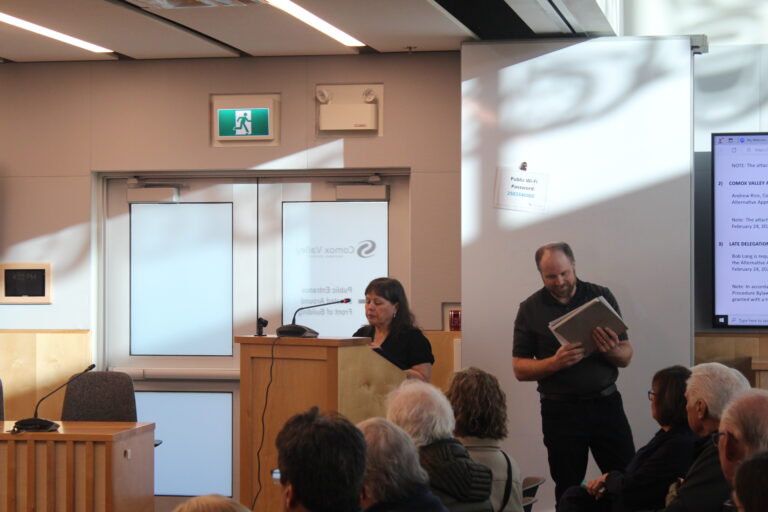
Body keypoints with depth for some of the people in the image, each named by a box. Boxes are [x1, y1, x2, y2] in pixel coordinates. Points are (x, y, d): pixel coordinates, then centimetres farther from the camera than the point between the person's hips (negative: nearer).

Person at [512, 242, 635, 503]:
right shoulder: (531, 309, 2)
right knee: (568, 490, 5)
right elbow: (520, 369, 0)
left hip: (605, 403, 1)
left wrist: (612, 351, -19)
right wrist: (555, 362, -19)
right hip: (561, 410, 0)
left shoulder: (602, 296, 3)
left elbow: (626, 357, 4)